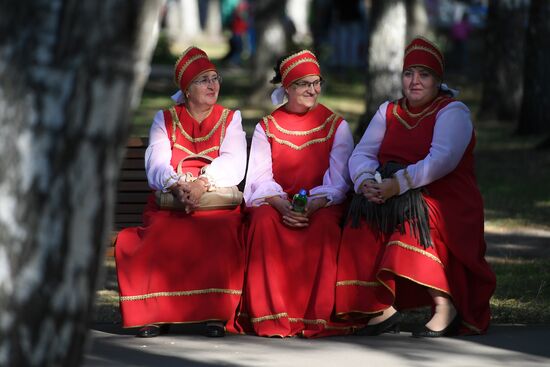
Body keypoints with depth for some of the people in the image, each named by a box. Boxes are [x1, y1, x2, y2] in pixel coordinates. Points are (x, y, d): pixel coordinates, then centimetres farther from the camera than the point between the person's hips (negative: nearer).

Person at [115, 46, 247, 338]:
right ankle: (155, 313, -27)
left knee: (219, 232, -35)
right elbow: (156, 166, 0)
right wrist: (177, 186, -22)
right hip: (168, 204, 1)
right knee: (163, 235, -33)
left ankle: (216, 313, -31)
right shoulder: (165, 120, 16)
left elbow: (234, 165, -2)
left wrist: (202, 183, -22)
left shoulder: (230, 120, 15)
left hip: (218, 202, -1)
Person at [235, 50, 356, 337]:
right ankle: (270, 320, -32)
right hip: (275, 202, 1)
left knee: (324, 225, -35)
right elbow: (261, 176, -1)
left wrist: (314, 203, -22)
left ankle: (317, 318, -31)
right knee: (265, 220, -34)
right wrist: (281, 204, -22)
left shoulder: (336, 126, 9)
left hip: (320, 205, -1)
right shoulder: (266, 127, 11)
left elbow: (339, 179, -2)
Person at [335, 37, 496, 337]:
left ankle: (444, 304, -29)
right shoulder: (389, 112, 16)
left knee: (413, 214, -35)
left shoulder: (452, 112, -2)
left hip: (445, 202, -5)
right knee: (363, 215, -24)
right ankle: (381, 308, -23)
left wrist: (398, 183, -27)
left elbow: (442, 160, -19)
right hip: (394, 199, 5)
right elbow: (361, 154, 7)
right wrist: (366, 181, -16)